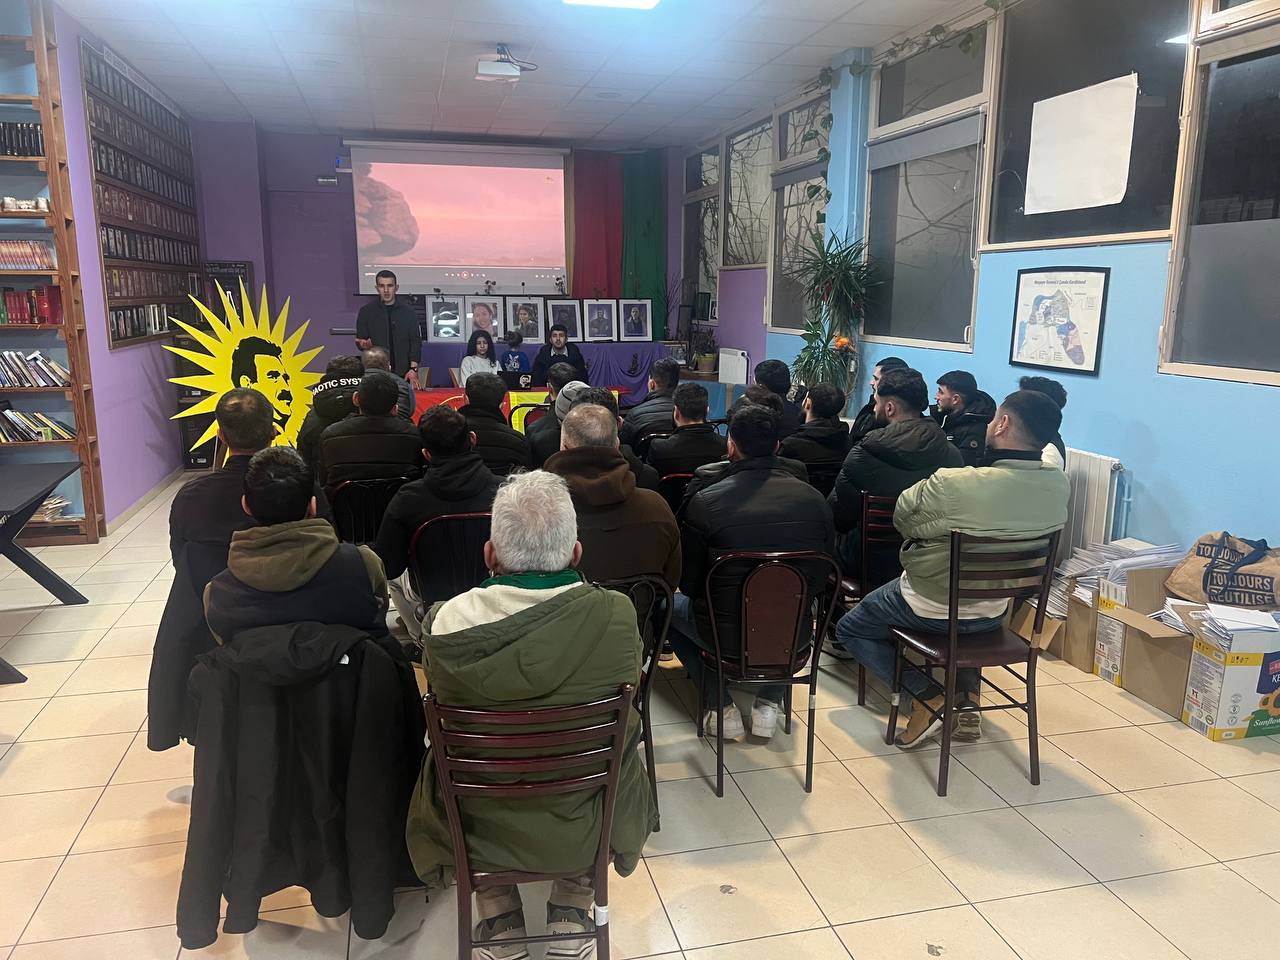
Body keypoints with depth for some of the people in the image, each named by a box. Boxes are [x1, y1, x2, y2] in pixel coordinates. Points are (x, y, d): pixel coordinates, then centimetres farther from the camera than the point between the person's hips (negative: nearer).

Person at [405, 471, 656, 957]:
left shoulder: (447, 624, -25)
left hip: (481, 826, 0)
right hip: (583, 827, 0)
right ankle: (571, 914, 36)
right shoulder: (618, 616, -25)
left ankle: (498, 919, 36)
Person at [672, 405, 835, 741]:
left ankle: (721, 706, 15)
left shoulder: (704, 502, -16)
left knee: (668, 606, 25)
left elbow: (688, 583, -5)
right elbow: (821, 578, 5)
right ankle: (769, 704, 24)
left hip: (728, 637, -3)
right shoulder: (813, 498, -6)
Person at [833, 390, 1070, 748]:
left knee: (849, 629, 19)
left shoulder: (952, 484, -34)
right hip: (994, 614, 6)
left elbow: (903, 520, -14)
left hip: (932, 609, -5)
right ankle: (967, 698, 26)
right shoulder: (1059, 486, -16)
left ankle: (927, 696, 4)